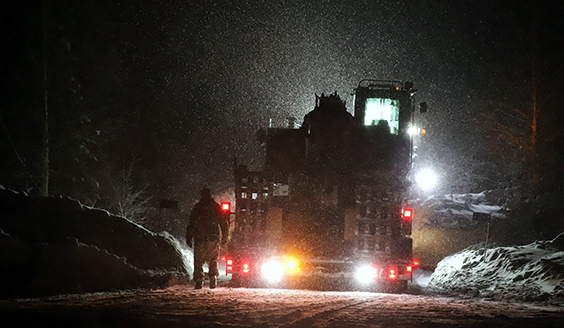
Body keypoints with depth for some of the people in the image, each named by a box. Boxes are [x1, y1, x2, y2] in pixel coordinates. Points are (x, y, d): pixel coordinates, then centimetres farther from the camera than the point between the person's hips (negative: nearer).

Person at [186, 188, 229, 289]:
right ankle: (213, 279, 0)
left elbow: (191, 224, -2)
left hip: (200, 239, -2)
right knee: (213, 261, 14)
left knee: (198, 261, 5)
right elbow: (224, 223, 8)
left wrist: (188, 238, 2)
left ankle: (199, 281, -4)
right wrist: (224, 238, 16)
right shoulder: (216, 207, 5)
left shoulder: (197, 207, 0)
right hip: (214, 238, 2)